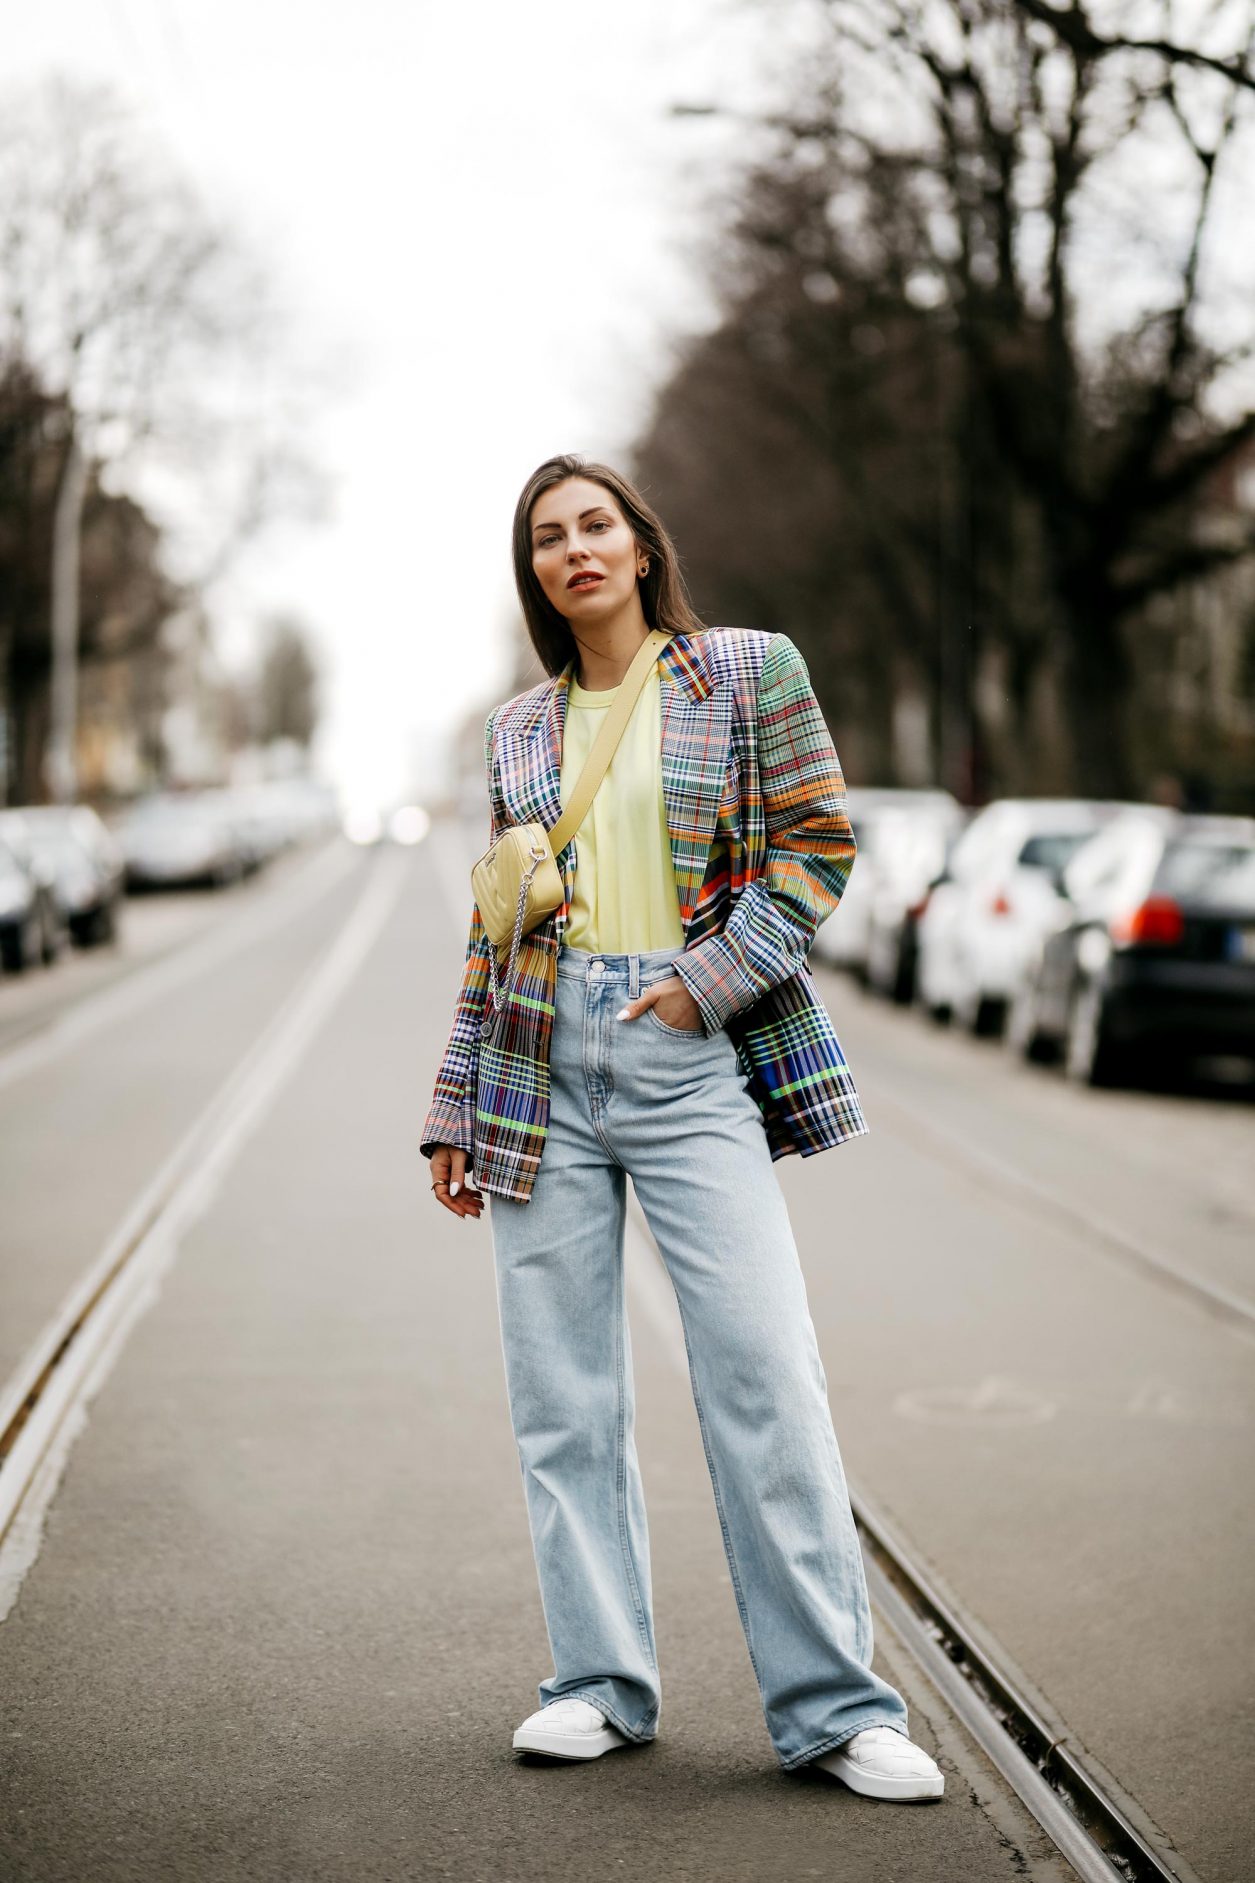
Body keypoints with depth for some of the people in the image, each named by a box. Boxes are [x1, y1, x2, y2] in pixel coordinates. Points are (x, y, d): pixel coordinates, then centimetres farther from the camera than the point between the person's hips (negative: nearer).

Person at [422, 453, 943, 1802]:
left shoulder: (748, 671, 5)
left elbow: (818, 840, 1)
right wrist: (457, 1108, 13)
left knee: (766, 1373, -9)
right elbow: (494, 923, 16)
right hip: (545, 1059, 4)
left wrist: (713, 978, -10)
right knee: (561, 1387, 3)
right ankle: (602, 1684, 14)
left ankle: (833, 1705, -3)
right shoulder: (518, 729, 15)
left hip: (691, 1054, -3)